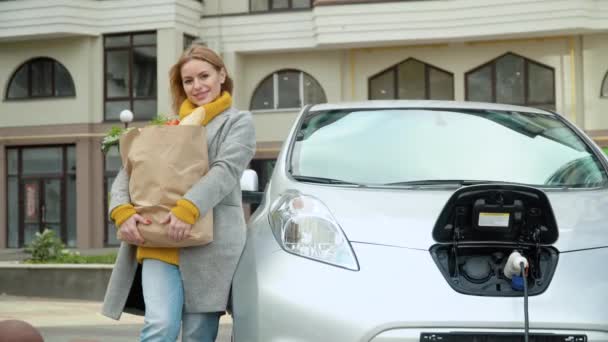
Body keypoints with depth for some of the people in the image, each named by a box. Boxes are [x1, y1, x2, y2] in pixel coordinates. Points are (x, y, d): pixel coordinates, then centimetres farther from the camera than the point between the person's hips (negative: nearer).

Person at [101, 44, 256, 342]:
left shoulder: (238, 122, 9)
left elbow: (225, 171, -8)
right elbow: (129, 170, 15)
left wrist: (188, 208, -24)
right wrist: (122, 210, -7)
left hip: (210, 243, -3)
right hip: (158, 243, 3)